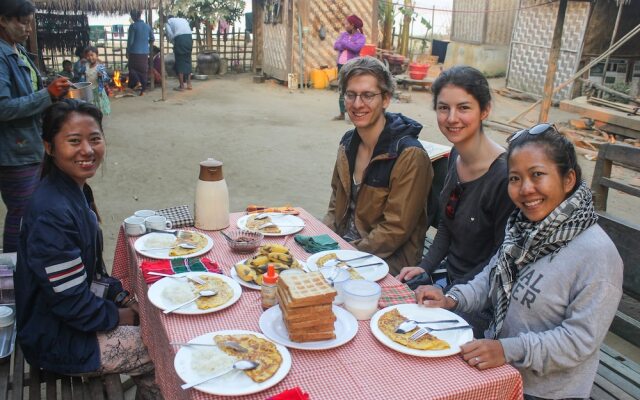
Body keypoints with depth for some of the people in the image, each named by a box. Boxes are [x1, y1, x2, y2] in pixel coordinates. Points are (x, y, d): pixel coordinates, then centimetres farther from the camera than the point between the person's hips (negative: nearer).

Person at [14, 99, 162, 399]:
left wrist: (121, 297, 3)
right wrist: (117, 315, -11)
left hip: (78, 311, 9)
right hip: (58, 341, -9)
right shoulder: (52, 213, -30)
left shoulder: (77, 190, 0)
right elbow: (70, 302, -26)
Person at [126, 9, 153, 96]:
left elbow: (130, 41, -10)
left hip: (135, 52, -4)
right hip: (145, 52, 4)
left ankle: (137, 82, -10)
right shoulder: (147, 26, 5)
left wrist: (127, 52, -1)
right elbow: (152, 39, 13)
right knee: (143, 70, 8)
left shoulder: (133, 26, -9)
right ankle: (143, 90, 10)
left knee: (132, 68, 13)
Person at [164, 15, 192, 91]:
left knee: (180, 63, 2)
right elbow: (189, 31, 17)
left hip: (179, 39, -4)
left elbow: (170, 34, 2)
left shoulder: (168, 21, 16)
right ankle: (189, 84, 15)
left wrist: (174, 44, 15)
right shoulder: (183, 20, 31)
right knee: (188, 62, 14)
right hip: (189, 38, 5)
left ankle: (181, 86, 3)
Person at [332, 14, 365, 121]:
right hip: (341, 65, 6)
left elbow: (356, 47, -22)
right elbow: (335, 46, 0)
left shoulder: (361, 37, -4)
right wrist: (349, 45, -13)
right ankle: (342, 114, 19)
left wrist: (344, 43, -9)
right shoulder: (343, 34, 13)